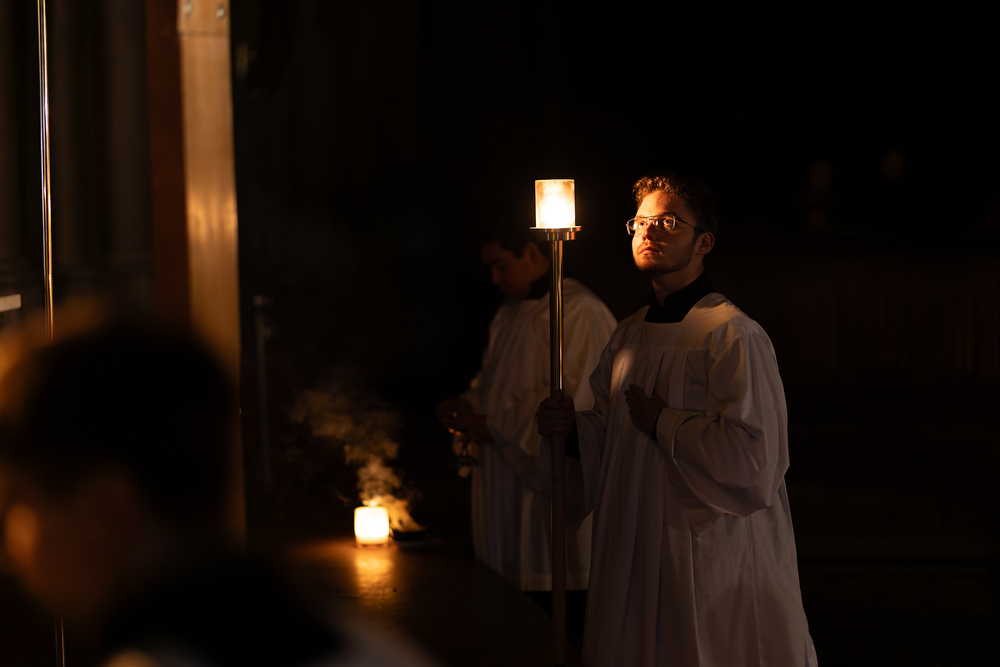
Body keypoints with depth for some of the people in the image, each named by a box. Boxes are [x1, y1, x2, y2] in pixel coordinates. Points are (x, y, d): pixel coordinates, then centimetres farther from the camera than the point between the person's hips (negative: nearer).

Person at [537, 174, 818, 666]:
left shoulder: (734, 337, -14)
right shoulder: (627, 336, 11)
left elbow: (754, 459, -23)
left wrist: (662, 421, -15)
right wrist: (573, 429, -2)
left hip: (713, 564, -7)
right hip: (633, 560, 7)